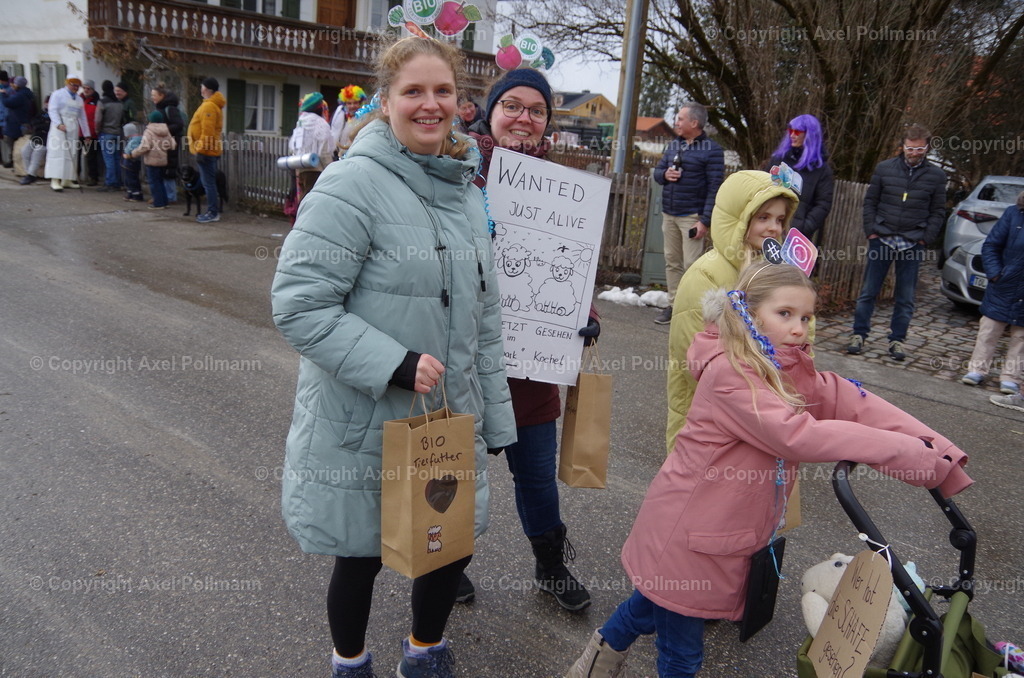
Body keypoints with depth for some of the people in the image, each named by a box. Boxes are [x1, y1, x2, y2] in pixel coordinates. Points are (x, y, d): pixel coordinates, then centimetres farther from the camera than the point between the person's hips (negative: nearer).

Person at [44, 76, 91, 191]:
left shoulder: (79, 99, 21)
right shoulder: (58, 94, 3)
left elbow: (82, 117, 20)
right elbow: (53, 110, -6)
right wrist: (59, 124, -21)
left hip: (73, 128, 6)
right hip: (59, 127, -6)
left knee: (71, 153, 3)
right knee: (58, 151, -11)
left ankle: (67, 180, 7)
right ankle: (55, 180, -16)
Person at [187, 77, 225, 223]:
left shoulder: (209, 106, -16)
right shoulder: (213, 105, 17)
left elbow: (207, 131, -22)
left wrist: (201, 150, -22)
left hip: (206, 151, -10)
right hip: (210, 150, 10)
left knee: (208, 183, -7)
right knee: (209, 182, 13)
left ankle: (213, 213, -5)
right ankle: (212, 211, 18)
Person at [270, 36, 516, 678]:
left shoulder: (466, 189, 6)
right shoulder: (354, 183, -15)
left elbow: (485, 315, 11)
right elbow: (299, 303, -19)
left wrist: (492, 417, 12)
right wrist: (395, 364, -26)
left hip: (450, 420, 6)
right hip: (364, 423, -6)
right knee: (362, 554, 13)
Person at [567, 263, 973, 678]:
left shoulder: (790, 370, 1)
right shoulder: (729, 372, -26)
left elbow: (850, 401, -11)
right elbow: (799, 435, -36)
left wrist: (937, 454, -23)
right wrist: (913, 453, -33)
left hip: (726, 531, 8)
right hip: (689, 534, -8)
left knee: (656, 605, 28)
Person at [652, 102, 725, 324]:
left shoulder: (712, 150, -6)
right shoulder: (673, 145, 14)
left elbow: (714, 188, -11)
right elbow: (657, 170, 21)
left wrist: (705, 221, -18)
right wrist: (664, 174, -4)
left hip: (692, 216, -7)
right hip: (669, 214, 7)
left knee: (692, 265, -8)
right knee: (672, 262, 10)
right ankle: (673, 305, 17)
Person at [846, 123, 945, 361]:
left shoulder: (936, 176, 5)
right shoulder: (885, 168, 3)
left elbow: (938, 211, 7)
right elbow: (870, 201, 6)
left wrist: (926, 239, -4)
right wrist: (871, 231, -4)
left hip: (913, 244, 1)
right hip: (881, 240, 0)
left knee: (905, 298, 6)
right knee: (868, 291, 2)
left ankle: (897, 339, 15)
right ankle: (859, 334, 11)